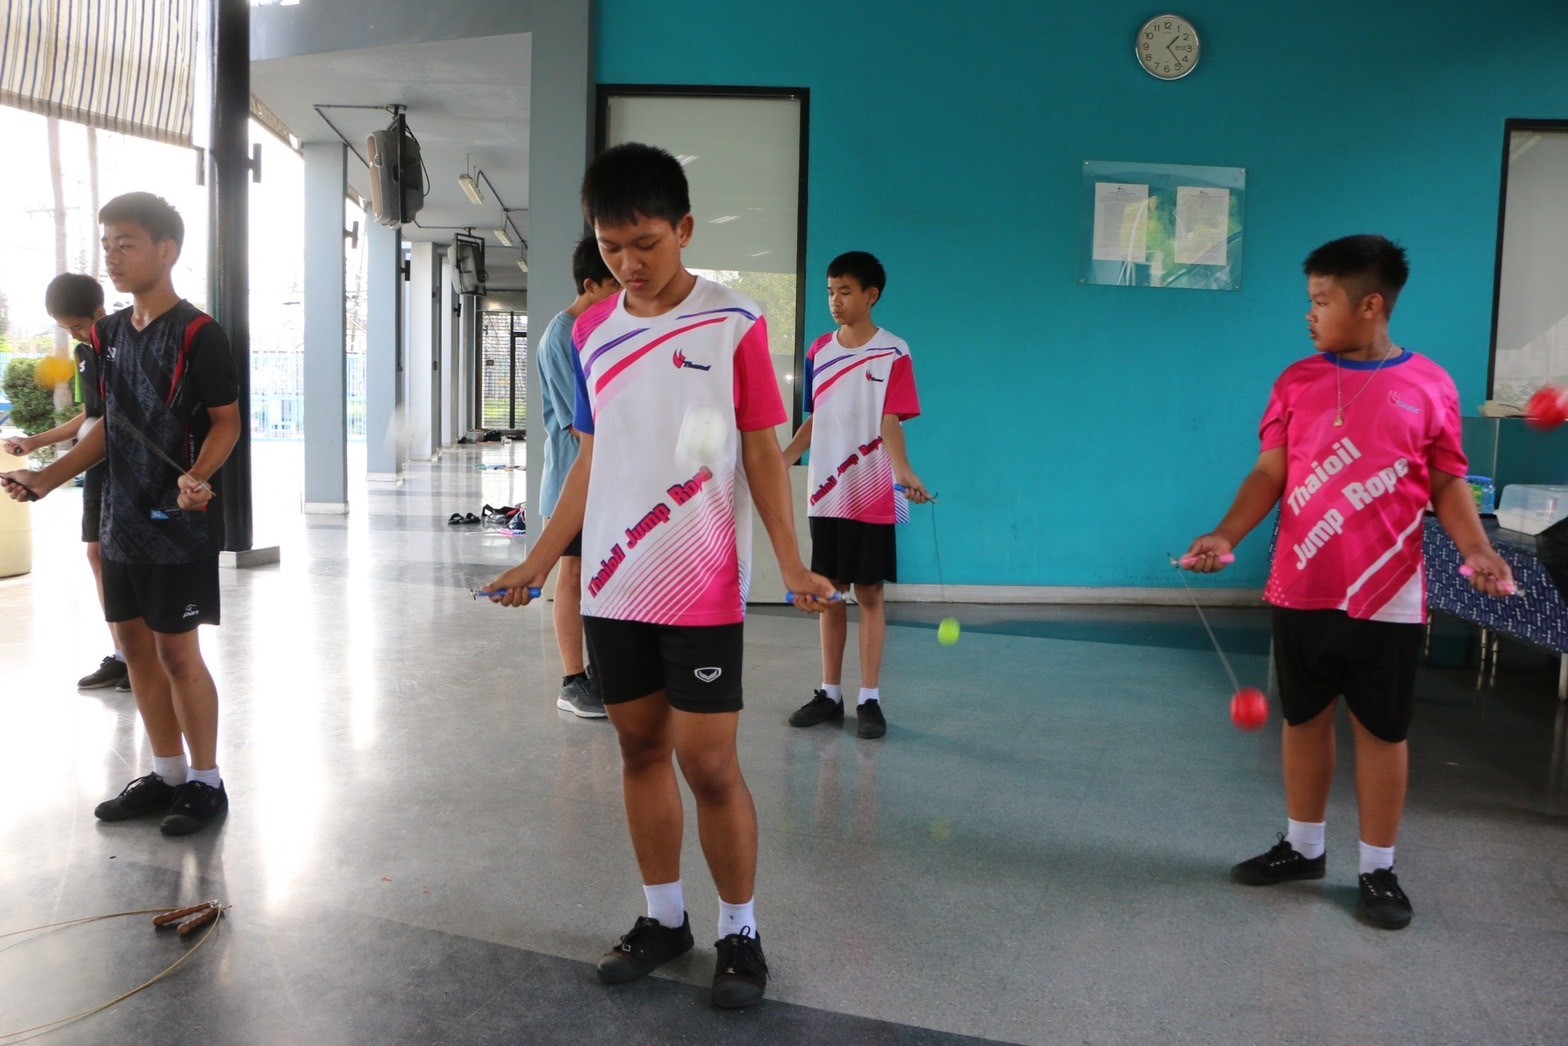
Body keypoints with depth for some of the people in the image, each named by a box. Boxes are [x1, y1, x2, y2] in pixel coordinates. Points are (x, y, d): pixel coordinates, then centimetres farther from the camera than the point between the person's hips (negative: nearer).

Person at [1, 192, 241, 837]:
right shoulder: (109, 334, 11)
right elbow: (111, 427, 17)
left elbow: (227, 420, -10)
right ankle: (168, 776, 25)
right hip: (122, 518, 8)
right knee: (135, 644, 12)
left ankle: (207, 782, 13)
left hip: (180, 521, -7)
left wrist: (198, 476, -27)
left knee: (177, 650, -3)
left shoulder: (196, 334, -11)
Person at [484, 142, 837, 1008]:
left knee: (709, 763, -1)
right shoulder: (590, 332, 7)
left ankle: (739, 930, 19)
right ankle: (663, 916, 29)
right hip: (611, 589, 5)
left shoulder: (734, 322, -7)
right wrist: (540, 561, 13)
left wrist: (790, 563, -14)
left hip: (703, 593, -4)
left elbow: (762, 453, -5)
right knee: (640, 748, 13)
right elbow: (592, 458, 14)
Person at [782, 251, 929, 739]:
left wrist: (903, 470, -30)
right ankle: (829, 694, 19)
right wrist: (779, 461, 6)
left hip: (871, 498, -4)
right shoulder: (819, 351, 8)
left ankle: (869, 700, 10)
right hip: (825, 495, 5)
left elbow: (891, 422, -13)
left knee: (869, 594, 1)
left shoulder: (893, 353, -6)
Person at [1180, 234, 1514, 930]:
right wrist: (1226, 535, -12)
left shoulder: (1429, 387, -4)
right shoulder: (1296, 383, 2)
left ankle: (1378, 870, 23)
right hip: (1301, 593, 3)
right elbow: (1271, 473, 2)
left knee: (1382, 731, 8)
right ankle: (1302, 846, 32)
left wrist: (1478, 552, -14)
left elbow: (1447, 484, 1)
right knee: (1305, 719, 14)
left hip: (1387, 599, -2)